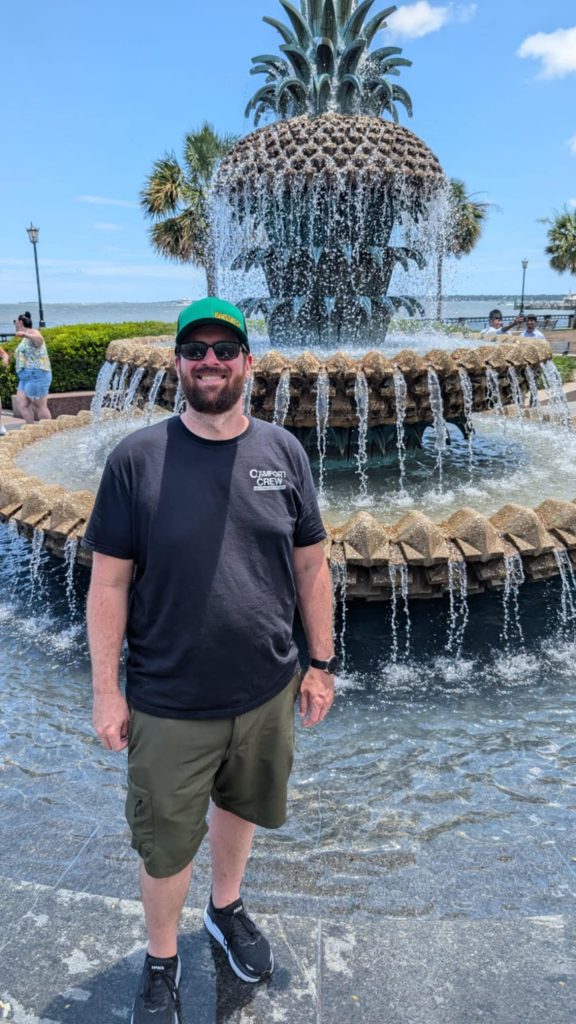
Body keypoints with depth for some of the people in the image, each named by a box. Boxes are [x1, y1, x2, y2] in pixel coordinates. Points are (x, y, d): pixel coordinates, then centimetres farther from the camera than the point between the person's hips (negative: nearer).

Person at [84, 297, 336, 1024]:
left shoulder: (283, 452, -5)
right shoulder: (136, 459, -13)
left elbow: (310, 567, 2)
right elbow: (109, 583, -9)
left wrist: (321, 662, 4)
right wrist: (106, 691, -7)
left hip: (267, 693, 3)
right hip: (169, 705, -2)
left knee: (238, 805, 26)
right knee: (165, 842, 16)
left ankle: (226, 909, 55)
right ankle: (161, 959, 45)